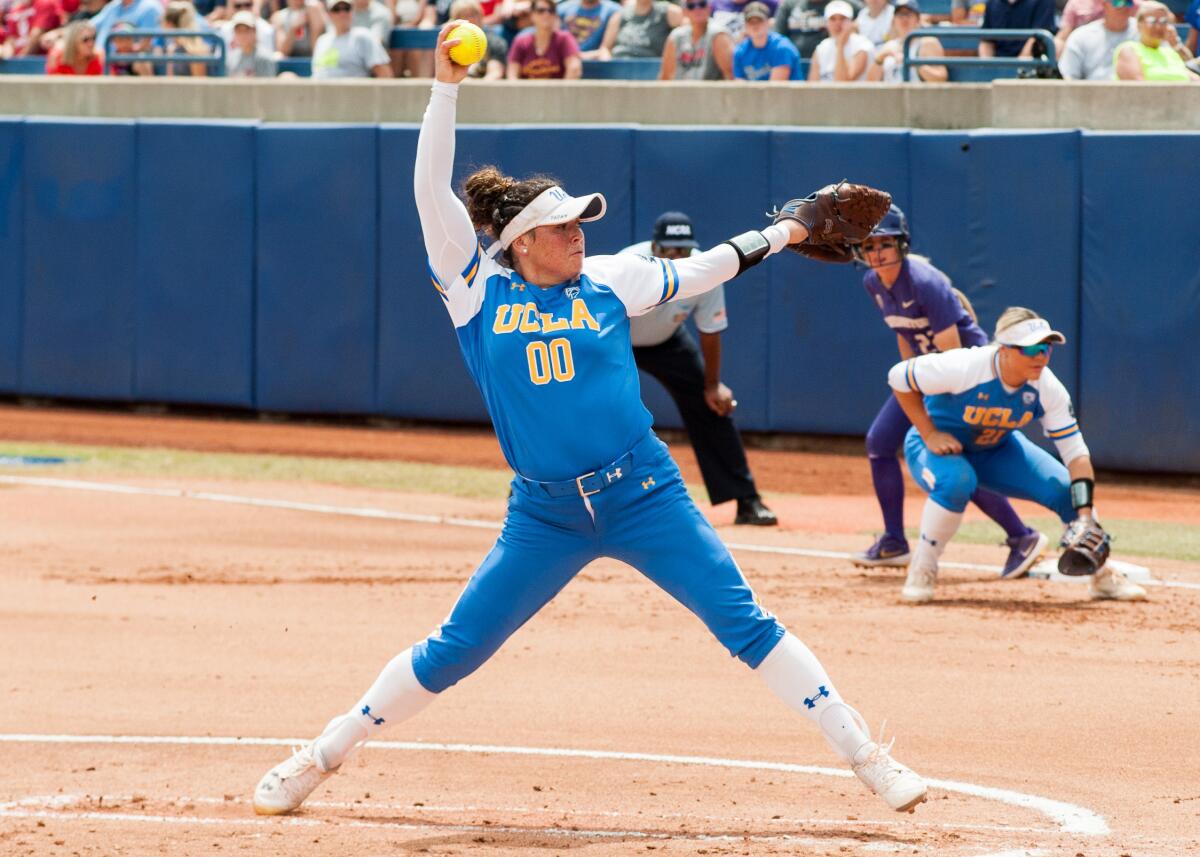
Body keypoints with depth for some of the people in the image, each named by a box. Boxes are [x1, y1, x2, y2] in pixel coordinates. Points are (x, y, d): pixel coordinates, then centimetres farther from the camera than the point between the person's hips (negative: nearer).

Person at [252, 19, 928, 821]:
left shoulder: (607, 283, 5)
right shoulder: (477, 290, 1)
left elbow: (701, 270, 19)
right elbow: (432, 191, -4)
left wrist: (779, 234, 20)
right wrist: (446, 90, -9)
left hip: (643, 493, 1)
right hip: (545, 513, -1)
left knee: (746, 623, -5)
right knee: (451, 653, 0)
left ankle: (867, 757, -2)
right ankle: (324, 755, 16)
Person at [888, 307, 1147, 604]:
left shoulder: (1047, 389, -21)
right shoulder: (964, 368, -34)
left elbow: (1075, 453, -20)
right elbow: (898, 376, -21)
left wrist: (1085, 516, -32)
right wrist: (929, 434, -24)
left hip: (997, 450, 4)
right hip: (938, 446, -4)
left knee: (1065, 487, -13)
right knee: (957, 480, -39)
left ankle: (1102, 575, 10)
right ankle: (922, 570, -17)